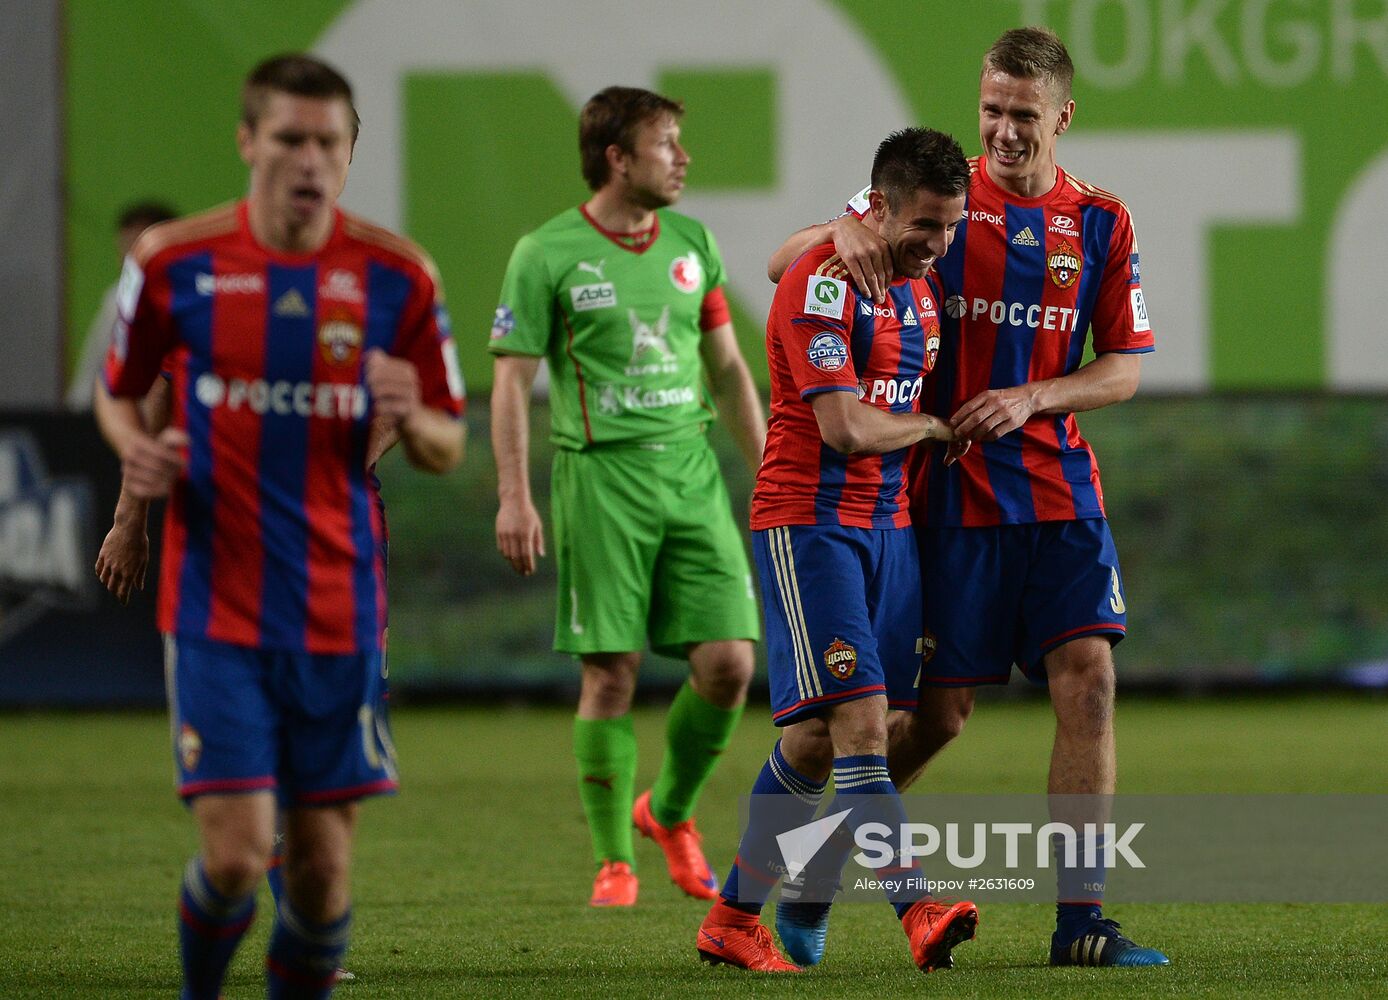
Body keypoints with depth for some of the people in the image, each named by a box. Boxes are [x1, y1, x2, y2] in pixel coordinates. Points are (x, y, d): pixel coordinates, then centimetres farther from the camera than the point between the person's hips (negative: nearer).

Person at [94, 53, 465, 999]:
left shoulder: (396, 275, 0)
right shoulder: (173, 261, -3)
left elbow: (448, 448, 8)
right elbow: (118, 391, 13)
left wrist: (411, 420, -16)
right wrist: (137, 450, -9)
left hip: (340, 610, 2)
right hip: (217, 606, -2)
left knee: (322, 866, 3)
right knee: (235, 854, -10)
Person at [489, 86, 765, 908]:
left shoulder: (692, 244, 12)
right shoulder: (547, 255, -3)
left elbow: (728, 368, 19)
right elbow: (513, 379, -3)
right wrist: (515, 495, -10)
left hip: (693, 469, 4)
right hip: (601, 474, -4)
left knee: (730, 661, -5)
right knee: (611, 673, -4)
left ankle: (669, 811, 20)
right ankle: (615, 862, 8)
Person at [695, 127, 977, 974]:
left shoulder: (924, 290, 14)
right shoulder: (823, 282, -14)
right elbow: (846, 428, -20)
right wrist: (939, 427, -4)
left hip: (887, 523, 8)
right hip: (809, 521, -8)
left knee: (816, 739, 5)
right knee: (857, 718, -16)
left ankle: (735, 917, 14)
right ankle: (919, 910, -24)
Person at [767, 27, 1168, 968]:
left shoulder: (1101, 222, 5)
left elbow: (1124, 367, 7)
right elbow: (783, 264, 1)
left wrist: (1032, 399, -11)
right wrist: (841, 231, -22)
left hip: (1060, 492, 2)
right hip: (952, 493, -2)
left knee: (1088, 681, -11)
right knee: (941, 710, 0)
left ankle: (1080, 917, -9)